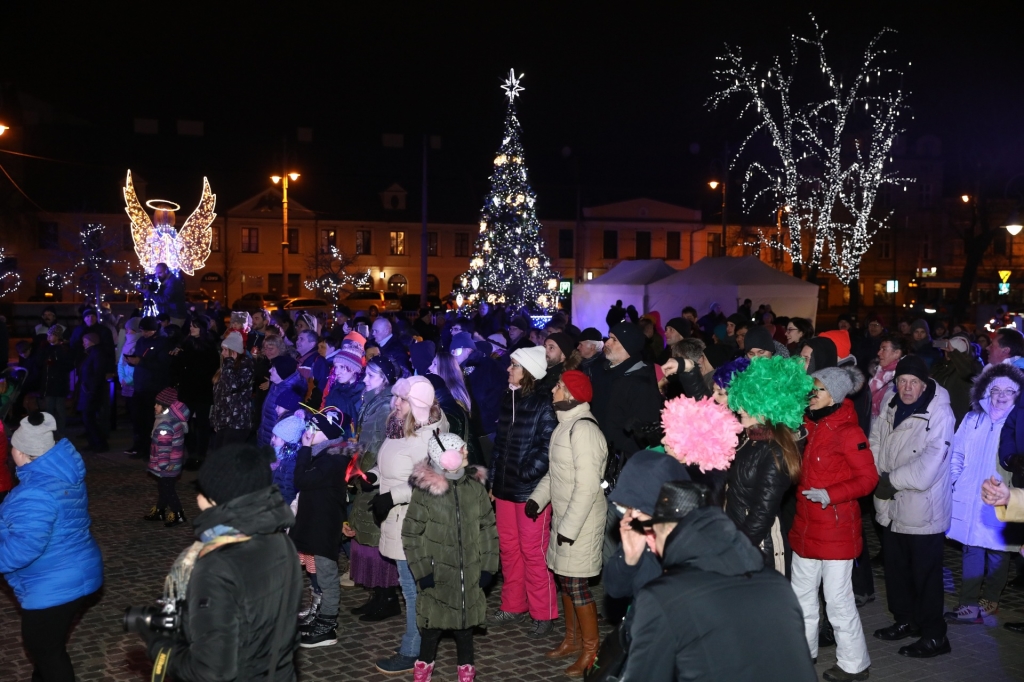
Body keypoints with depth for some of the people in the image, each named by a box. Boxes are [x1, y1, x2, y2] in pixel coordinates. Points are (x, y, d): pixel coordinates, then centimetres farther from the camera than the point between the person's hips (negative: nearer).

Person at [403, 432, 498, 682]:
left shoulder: (475, 486, -3)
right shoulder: (424, 491, -13)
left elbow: (488, 528, 4)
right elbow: (412, 534, -8)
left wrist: (488, 565, 2)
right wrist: (422, 570, -9)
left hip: (469, 571, 3)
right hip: (437, 572, -3)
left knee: (466, 617, 13)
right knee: (433, 618, 8)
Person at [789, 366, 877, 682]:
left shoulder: (847, 431, -16)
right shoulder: (808, 425, 6)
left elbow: (868, 478, -17)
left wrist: (831, 495, -25)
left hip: (837, 526, -8)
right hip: (806, 524, 8)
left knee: (838, 597, 0)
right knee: (802, 591, 19)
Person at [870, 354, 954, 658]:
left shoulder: (939, 413, -15)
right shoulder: (890, 410, 7)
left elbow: (930, 462, -23)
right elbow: (876, 444, 10)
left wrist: (893, 480, -17)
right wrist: (879, 478, -6)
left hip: (923, 510, -7)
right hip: (893, 507, 7)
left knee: (925, 575, 1)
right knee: (896, 568, 20)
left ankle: (934, 636, 14)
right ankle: (905, 620, 37)